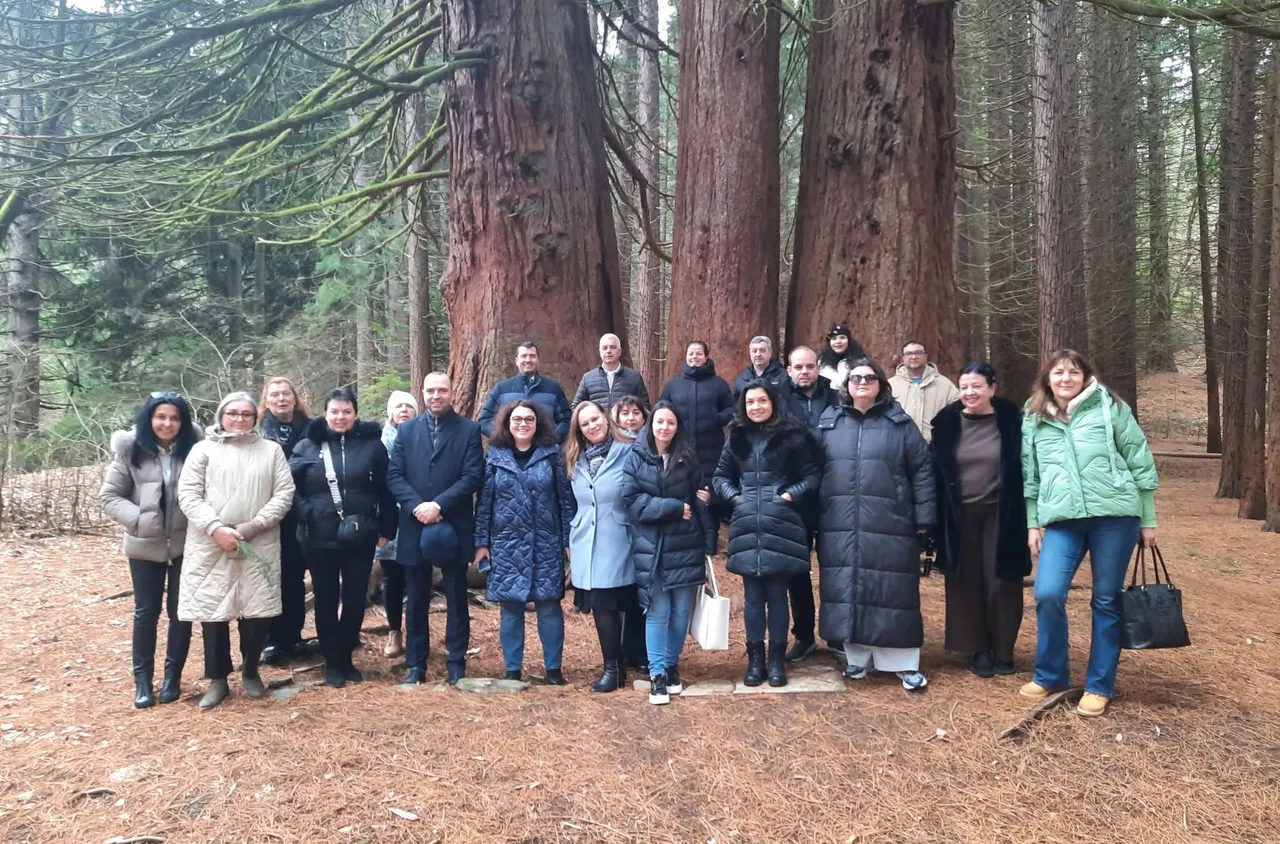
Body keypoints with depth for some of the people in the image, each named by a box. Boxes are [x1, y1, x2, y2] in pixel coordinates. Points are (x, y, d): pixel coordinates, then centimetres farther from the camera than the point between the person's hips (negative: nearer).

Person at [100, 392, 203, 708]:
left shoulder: (195, 449, -7)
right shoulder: (131, 450, -5)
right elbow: (109, 496, -1)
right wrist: (138, 518, -14)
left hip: (185, 544, 0)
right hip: (145, 545, 0)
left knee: (180, 610, 9)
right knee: (146, 611, 11)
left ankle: (173, 675, 24)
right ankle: (142, 677, 24)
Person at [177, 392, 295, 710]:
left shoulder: (271, 450, 11)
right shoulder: (203, 449, 8)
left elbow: (284, 494, 2)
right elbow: (188, 494, -1)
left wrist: (252, 526, -10)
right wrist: (216, 528, -14)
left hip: (259, 546, 1)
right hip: (210, 547, 0)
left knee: (257, 611, 3)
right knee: (212, 611, 4)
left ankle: (251, 672, 24)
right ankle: (218, 680, 19)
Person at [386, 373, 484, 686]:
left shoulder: (469, 429, 1)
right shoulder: (406, 430, 9)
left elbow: (473, 477, -8)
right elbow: (394, 476, 2)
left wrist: (438, 504, -17)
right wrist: (416, 506, -14)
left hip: (454, 527, -2)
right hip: (414, 526, 2)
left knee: (456, 598, 6)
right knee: (416, 599, 10)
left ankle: (456, 663, 16)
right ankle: (415, 664, 21)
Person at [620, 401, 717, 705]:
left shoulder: (689, 459, 7)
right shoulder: (635, 458, 0)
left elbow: (701, 502, 5)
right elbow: (633, 501, -9)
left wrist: (709, 542, -4)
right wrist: (674, 507, -14)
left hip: (685, 547, 2)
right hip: (650, 548, -2)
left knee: (681, 612, 8)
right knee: (657, 613, -1)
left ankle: (672, 666, 25)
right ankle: (657, 674, 7)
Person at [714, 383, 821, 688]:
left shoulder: (793, 436, 0)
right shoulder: (737, 437, 11)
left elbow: (813, 475, 1)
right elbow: (721, 476, 17)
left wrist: (791, 495, -10)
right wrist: (733, 496, 0)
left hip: (781, 525, -3)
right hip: (746, 526, 3)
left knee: (777, 594, 3)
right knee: (752, 595, 7)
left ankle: (777, 659, 16)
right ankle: (755, 658, 18)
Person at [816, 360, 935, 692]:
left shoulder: (899, 422, 3)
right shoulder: (829, 421, 9)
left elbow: (922, 469, 3)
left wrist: (923, 516, -1)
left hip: (889, 525, -2)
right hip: (841, 527, 2)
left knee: (893, 590, 1)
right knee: (848, 590, 6)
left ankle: (905, 663, 11)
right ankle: (858, 657, 20)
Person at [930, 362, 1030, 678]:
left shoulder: (1011, 420, -4)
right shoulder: (947, 422, -1)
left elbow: (1024, 468, -1)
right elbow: (936, 470, 2)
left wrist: (1025, 517, -4)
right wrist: (936, 516, -1)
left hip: (1001, 515, -1)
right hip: (959, 516, 1)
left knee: (1001, 583, 5)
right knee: (966, 583, 6)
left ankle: (1003, 650, 20)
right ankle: (978, 649, 19)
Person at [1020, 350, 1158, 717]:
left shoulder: (1110, 408, 2)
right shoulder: (1033, 420, 11)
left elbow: (1140, 461, 4)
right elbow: (1030, 477, 16)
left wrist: (1147, 520, 4)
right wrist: (1032, 524, 12)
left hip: (1114, 516, -2)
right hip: (1061, 521, 2)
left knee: (1107, 601, 5)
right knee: (1048, 594, -12)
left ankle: (1099, 685, 20)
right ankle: (1050, 675, 10)